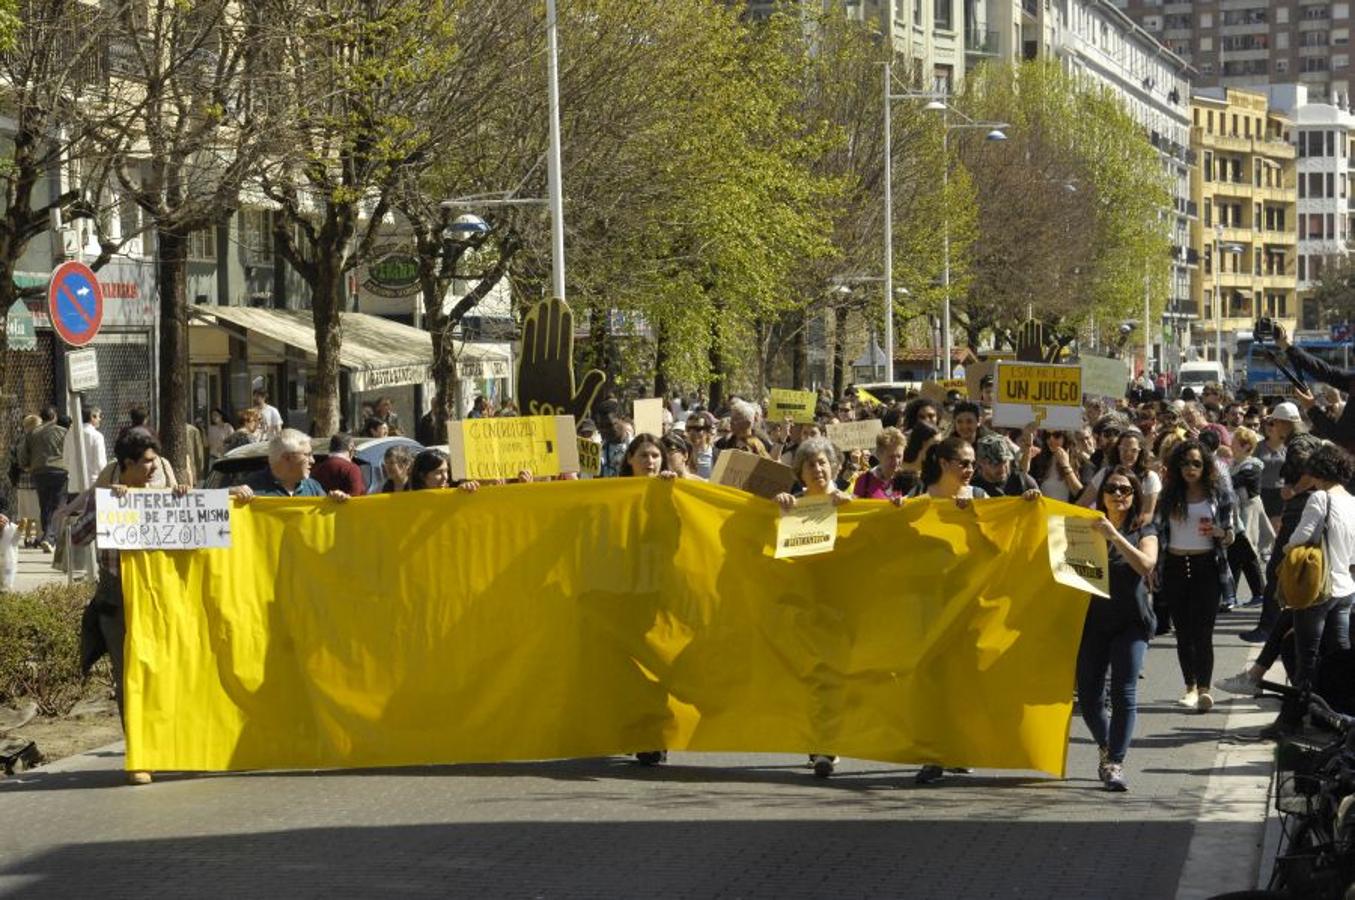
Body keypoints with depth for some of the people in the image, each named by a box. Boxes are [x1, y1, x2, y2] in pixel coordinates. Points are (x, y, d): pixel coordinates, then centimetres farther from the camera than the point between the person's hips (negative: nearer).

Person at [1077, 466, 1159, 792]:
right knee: (1089, 697, 2)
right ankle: (1106, 747, 29)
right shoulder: (1088, 527, 11)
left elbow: (1146, 564, -13)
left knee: (1124, 693, -13)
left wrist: (1115, 536, -23)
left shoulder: (1144, 530, 5)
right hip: (1093, 619, 2)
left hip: (1131, 621, -2)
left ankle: (1115, 763, -12)